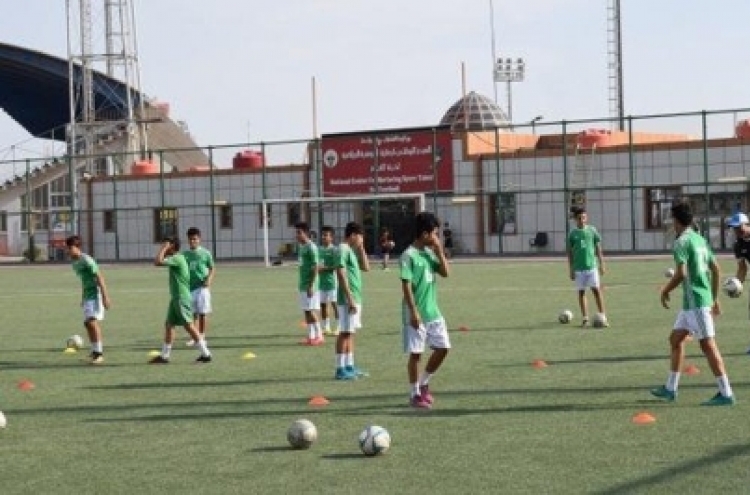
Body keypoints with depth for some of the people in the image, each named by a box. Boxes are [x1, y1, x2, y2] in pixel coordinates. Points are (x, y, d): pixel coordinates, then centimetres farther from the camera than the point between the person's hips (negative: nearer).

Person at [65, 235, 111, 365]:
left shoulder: (86, 260, -15)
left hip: (95, 294, -9)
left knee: (93, 322, -17)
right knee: (87, 324, 8)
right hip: (87, 296, 9)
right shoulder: (75, 262, 11)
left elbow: (99, 277, -17)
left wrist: (105, 297, -21)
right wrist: (83, 298, 27)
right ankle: (95, 351, 17)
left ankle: (98, 353, -15)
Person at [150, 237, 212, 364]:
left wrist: (163, 248, -15)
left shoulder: (177, 259, -16)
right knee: (169, 324, 10)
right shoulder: (177, 258, 14)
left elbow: (157, 262, -24)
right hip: (176, 298, 10)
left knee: (188, 325, -8)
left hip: (182, 298, -10)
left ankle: (205, 354, -4)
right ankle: (164, 356, 14)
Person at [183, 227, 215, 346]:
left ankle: (202, 336, 7)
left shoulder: (205, 253, 1)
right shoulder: (185, 254, 10)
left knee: (203, 313, -1)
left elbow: (212, 269, 3)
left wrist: (209, 278, -15)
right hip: (189, 287, 3)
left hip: (202, 287, -3)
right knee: (192, 313, 6)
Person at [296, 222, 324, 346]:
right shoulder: (301, 247, 14)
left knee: (311, 311, -7)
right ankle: (311, 336, 12)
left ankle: (319, 336, -2)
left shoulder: (311, 247, -14)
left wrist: (311, 286, -21)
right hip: (303, 285, 9)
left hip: (310, 285, -9)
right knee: (306, 311, 8)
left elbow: (315, 267, -18)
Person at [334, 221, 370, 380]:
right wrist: (350, 299, -22)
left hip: (355, 298, 9)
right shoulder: (343, 250, -14)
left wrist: (361, 249, 10)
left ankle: (349, 366, 17)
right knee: (345, 333, -6)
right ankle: (340, 369, -4)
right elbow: (341, 275, -20)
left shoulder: (352, 251, 15)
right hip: (348, 299, -9)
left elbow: (366, 267, 20)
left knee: (350, 332, 12)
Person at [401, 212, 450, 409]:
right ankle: (415, 394, 10)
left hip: (433, 312, 8)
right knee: (416, 353, -1)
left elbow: (445, 272, 7)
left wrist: (439, 250, -1)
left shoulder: (429, 252, 11)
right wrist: (413, 312, -20)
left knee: (442, 348, 6)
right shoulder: (409, 255, -13)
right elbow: (406, 285, -16)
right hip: (416, 314, -8)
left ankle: (424, 383, 23)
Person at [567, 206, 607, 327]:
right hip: (579, 268, 1)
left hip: (592, 266, -1)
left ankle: (603, 316, -6)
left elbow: (598, 248, 8)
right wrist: (571, 270, 4)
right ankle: (585, 318, 12)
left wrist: (601, 265, 4)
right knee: (581, 292, 5)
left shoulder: (592, 230, 3)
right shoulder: (572, 233, 4)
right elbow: (570, 252, 8)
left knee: (596, 289, -8)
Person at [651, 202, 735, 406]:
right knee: (676, 339, 16)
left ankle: (725, 393, -7)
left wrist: (665, 291, -7)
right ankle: (670, 389, 20)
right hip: (692, 302, 10)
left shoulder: (682, 242, -13)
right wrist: (715, 298, 23)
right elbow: (716, 270, 18)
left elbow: (681, 274, -22)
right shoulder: (700, 239, 15)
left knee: (708, 345, -8)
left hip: (695, 301, -10)